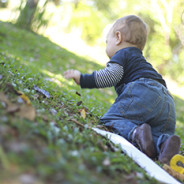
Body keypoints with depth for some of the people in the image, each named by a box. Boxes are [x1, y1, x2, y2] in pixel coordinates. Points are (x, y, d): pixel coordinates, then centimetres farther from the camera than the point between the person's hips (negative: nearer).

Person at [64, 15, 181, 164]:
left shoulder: (122, 54, 13)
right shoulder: (142, 61, 40)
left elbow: (111, 76, -6)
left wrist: (83, 79, -2)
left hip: (143, 93, -8)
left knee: (111, 119, -8)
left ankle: (136, 133, -36)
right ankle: (164, 143, -25)